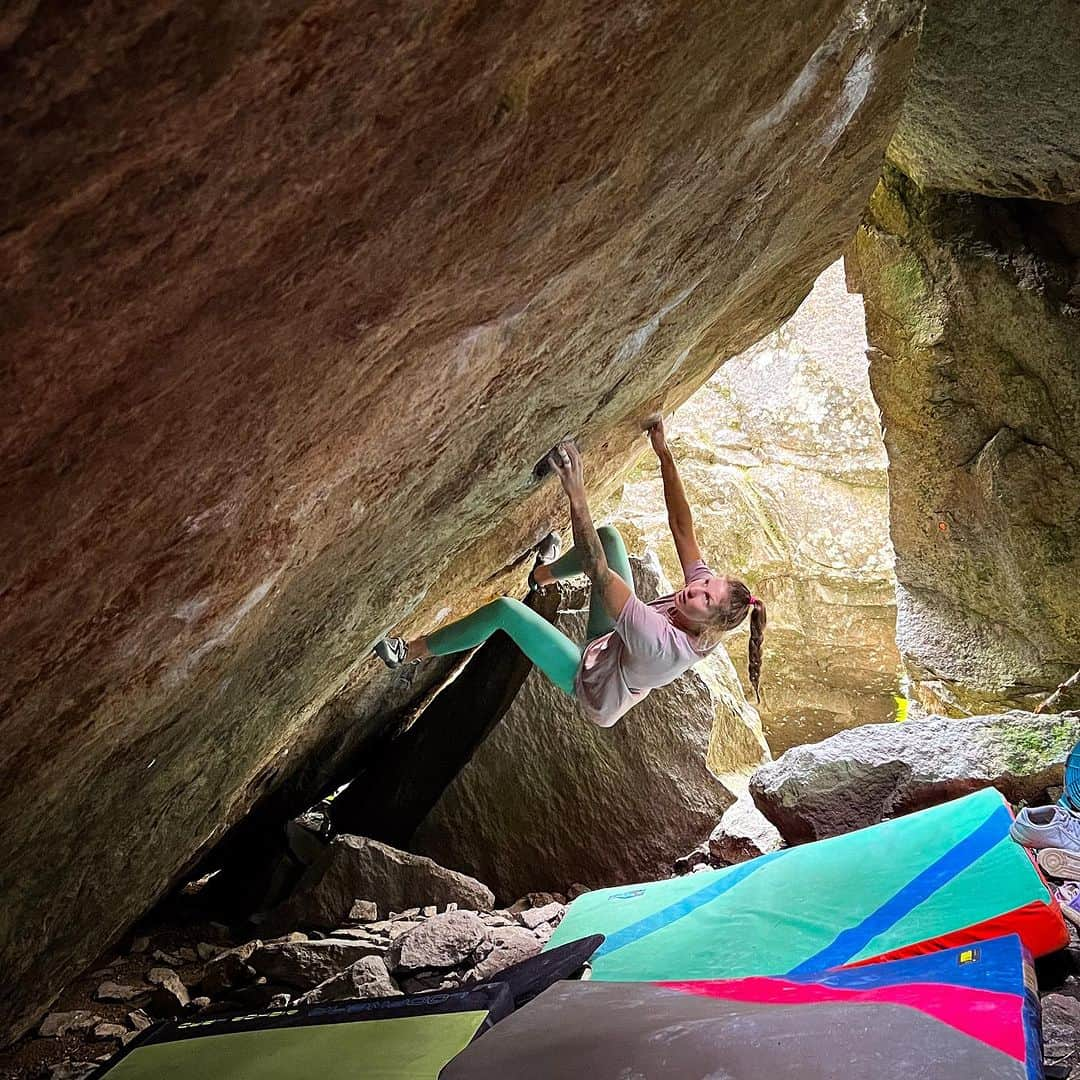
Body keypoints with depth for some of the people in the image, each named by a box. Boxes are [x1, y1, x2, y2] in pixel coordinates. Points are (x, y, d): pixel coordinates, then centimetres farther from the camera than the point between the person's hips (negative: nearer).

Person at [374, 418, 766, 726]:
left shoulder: (663, 644, -44)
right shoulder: (706, 584, -24)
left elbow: (597, 570, -49)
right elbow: (682, 527, -18)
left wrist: (576, 494, -52)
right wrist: (664, 454, -23)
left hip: (588, 680, -7)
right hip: (612, 644, 7)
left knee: (505, 610, -17)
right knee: (609, 534, -6)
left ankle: (411, 651, 5)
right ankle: (544, 575, 21)